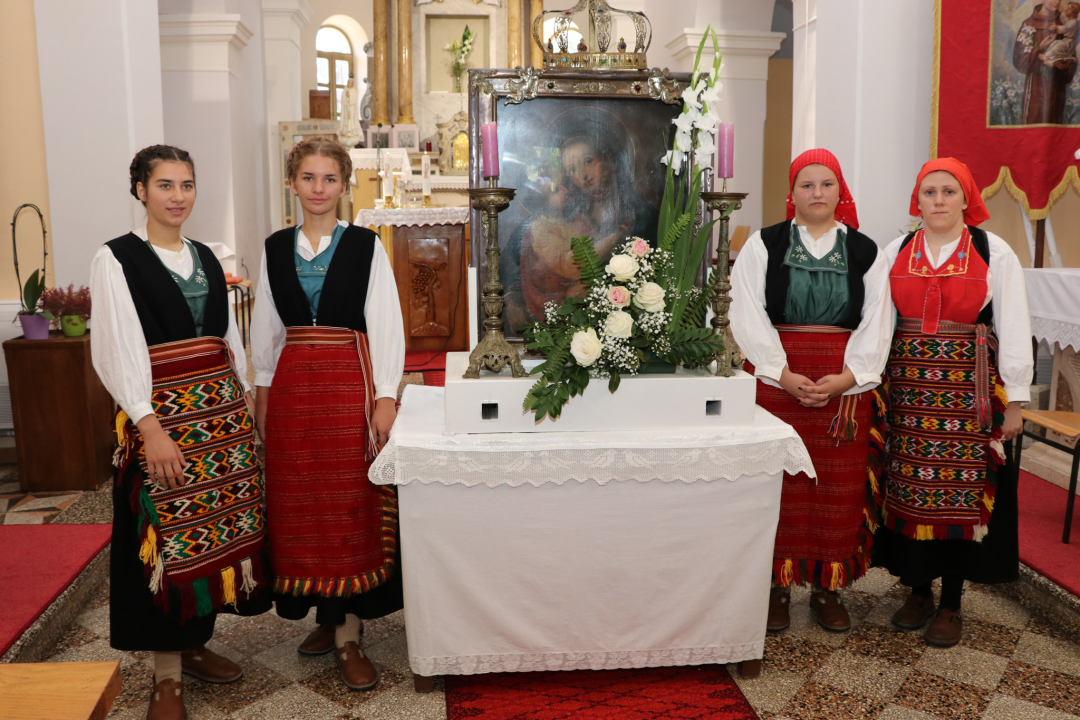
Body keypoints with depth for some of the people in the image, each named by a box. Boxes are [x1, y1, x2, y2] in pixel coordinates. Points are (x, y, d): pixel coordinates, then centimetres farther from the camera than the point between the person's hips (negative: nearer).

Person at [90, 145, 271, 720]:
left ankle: (195, 643, 27)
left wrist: (245, 405, 12)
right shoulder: (116, 259, -5)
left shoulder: (206, 258, 13)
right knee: (168, 536, -1)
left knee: (215, 527, 10)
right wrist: (152, 427, -20)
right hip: (161, 414, -6)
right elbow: (119, 350, -12)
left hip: (222, 409, 6)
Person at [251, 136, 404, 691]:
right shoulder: (275, 248, 9)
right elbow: (265, 327, 14)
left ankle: (347, 637, 7)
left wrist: (385, 397, -11)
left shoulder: (366, 246, -1)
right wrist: (263, 390, 10)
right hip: (291, 385, 4)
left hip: (350, 383, -3)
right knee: (300, 504, 7)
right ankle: (327, 616, 25)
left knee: (349, 505, -1)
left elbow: (385, 324, -4)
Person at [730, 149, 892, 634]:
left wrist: (846, 378, -11)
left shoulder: (865, 252, 10)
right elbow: (749, 316, -4)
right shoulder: (763, 246, 5)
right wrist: (784, 375, -14)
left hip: (845, 385, 2)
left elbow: (875, 323, 4)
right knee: (780, 485, 0)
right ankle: (778, 584, 13)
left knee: (838, 488, 5)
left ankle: (828, 588, 19)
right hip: (776, 380, -1)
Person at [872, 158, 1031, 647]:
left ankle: (951, 604, 15)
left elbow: (1014, 328, 1)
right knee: (909, 491, 5)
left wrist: (1014, 400, -3)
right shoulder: (896, 252, 9)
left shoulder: (994, 252, 2)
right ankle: (918, 591, 22)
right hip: (907, 384, 2)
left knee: (960, 493, 1)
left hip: (968, 388, -2)